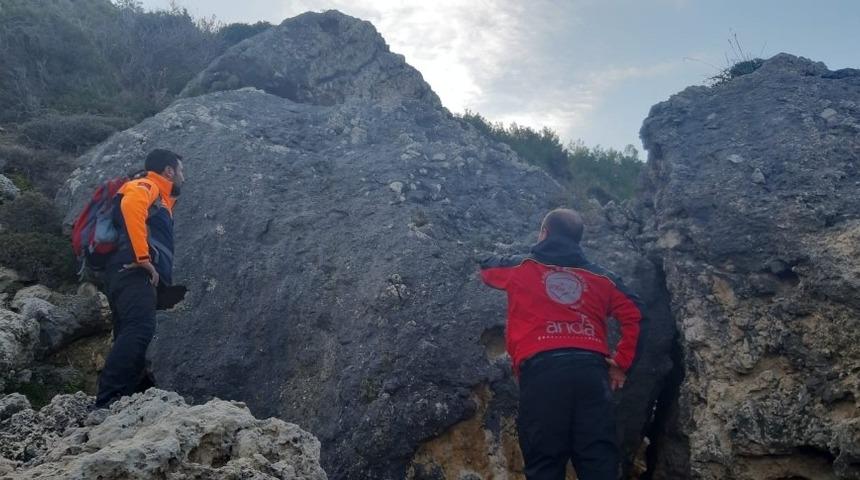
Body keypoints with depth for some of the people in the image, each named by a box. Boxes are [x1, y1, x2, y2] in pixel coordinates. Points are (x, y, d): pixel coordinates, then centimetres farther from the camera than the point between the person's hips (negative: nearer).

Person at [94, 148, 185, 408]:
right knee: (140, 330, -25)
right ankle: (107, 403, -33)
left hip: (136, 276, 11)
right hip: (134, 272, -11)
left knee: (131, 337, 4)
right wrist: (143, 257, -23)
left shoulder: (160, 199, 35)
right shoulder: (146, 186, 3)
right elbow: (131, 206, -19)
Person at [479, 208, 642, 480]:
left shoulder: (520, 268, 18)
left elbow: (486, 269, 39)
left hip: (542, 369, -2)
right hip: (591, 369, 2)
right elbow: (632, 314, 13)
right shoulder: (600, 277, 23)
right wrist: (621, 362, 16)